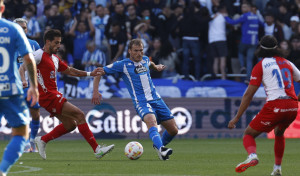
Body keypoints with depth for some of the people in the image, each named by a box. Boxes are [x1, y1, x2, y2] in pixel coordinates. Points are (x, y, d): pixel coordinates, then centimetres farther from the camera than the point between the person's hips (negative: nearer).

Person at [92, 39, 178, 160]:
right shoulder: (123, 65, -2)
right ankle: (160, 150, -56)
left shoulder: (145, 60, 14)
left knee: (173, 130, 2)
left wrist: (156, 67, 30)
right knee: (151, 121, -37)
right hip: (141, 102, -6)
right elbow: (99, 72, 2)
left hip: (157, 100, 6)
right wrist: (95, 91, -7)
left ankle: (160, 146, 30)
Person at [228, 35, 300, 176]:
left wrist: (236, 118, 3)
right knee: (279, 133, 34)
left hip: (275, 106, -5)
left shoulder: (261, 65, 5)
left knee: (248, 134, 5)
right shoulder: (287, 63, 18)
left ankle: (252, 155, -27)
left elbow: (249, 94, 1)